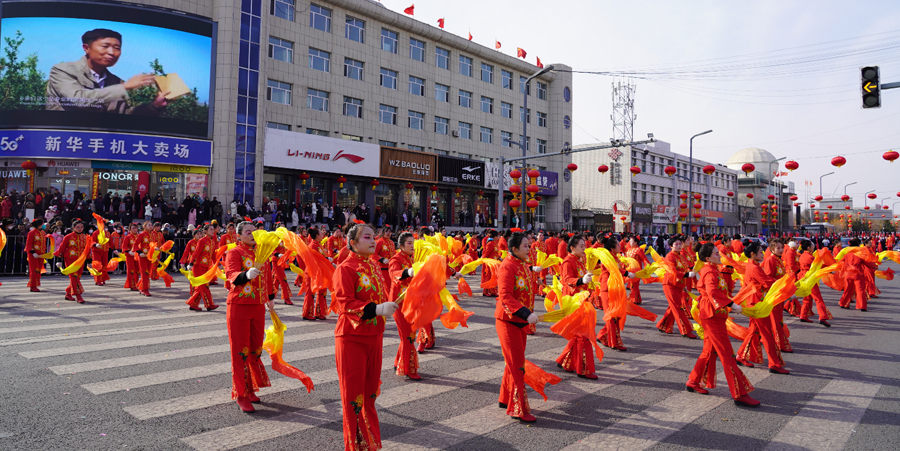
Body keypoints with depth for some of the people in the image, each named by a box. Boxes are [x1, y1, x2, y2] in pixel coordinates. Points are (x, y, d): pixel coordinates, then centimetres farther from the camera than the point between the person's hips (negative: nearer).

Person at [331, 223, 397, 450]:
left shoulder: (374, 265, 10)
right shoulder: (345, 269, -14)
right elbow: (345, 304, -21)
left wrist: (387, 307, 4)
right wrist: (376, 309, -28)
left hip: (374, 335, 8)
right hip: (352, 338, -7)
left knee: (370, 388, 17)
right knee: (353, 390, 3)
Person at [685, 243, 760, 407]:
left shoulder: (710, 270, 16)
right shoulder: (710, 272, -17)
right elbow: (712, 291, -36)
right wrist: (731, 304, -38)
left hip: (713, 316, 11)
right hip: (713, 316, -11)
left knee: (710, 351, 18)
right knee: (727, 355, -8)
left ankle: (693, 382, 27)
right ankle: (739, 394, -6)